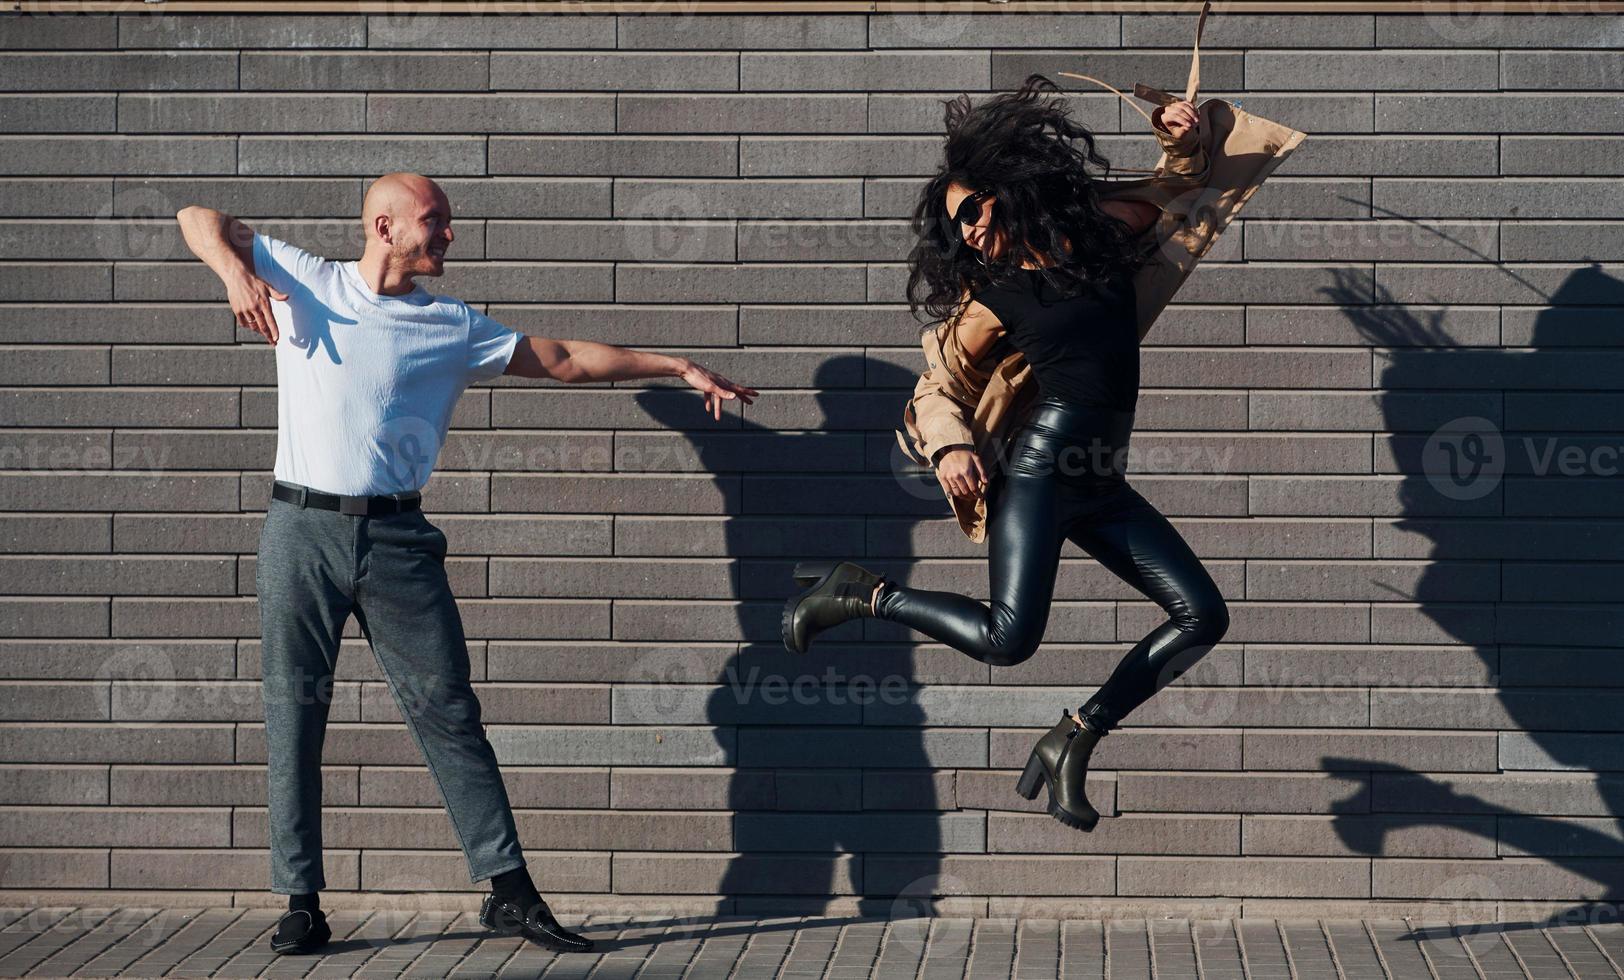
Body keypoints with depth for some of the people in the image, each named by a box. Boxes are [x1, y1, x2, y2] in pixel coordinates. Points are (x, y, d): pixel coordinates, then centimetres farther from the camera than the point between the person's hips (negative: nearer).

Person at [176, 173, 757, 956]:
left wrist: (679, 368, 11)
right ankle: (301, 903, 8)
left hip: (397, 538, 1)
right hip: (302, 529, -1)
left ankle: (507, 890, 3)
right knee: (293, 716, 1)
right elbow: (200, 219, 10)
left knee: (447, 711, 0)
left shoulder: (454, 327, 11)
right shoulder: (303, 282, 6)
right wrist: (235, 271, -12)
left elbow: (564, 360, 14)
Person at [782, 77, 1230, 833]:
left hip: (1102, 485, 5)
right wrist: (949, 449, -13)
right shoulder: (991, 299, 0)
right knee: (1007, 638, -20)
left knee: (1203, 615, -3)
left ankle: (1073, 742, 4)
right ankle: (859, 592, 1)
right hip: (1041, 462, -5)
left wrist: (1181, 134, 5)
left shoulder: (1102, 231, 10)